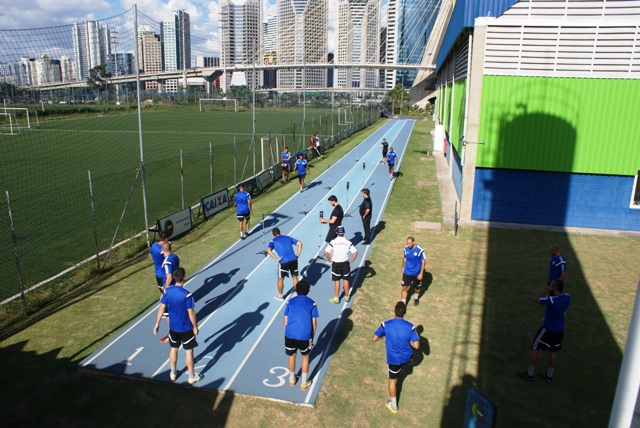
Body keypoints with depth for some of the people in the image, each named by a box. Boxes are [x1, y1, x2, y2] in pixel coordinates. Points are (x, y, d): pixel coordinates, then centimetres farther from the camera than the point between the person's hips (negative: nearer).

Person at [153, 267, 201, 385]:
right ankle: (191, 377, 22)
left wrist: (157, 323, 10)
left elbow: (161, 308, -2)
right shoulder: (186, 294, -24)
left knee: (174, 348, 22)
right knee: (188, 351, 9)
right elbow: (191, 313, -19)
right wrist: (195, 327, -6)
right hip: (186, 328, -4)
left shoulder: (167, 291, -10)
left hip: (173, 327, 4)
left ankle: (172, 374, 37)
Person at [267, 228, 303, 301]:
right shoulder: (288, 237, 20)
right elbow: (299, 243, 15)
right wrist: (297, 254, 13)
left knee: (280, 279, 17)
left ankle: (280, 296, 31)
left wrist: (276, 259, -8)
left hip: (283, 261, -3)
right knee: (295, 277, 20)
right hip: (293, 259, 3)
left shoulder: (273, 241, 10)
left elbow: (268, 250, -10)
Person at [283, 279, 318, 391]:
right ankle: (304, 383, 27)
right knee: (305, 357, 19)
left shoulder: (290, 302, 5)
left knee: (291, 356, 22)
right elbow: (314, 323, 2)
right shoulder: (312, 303, 2)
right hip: (305, 335, -1)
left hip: (290, 334, 2)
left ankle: (292, 379, 39)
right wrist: (312, 337, 13)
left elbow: (285, 321, 7)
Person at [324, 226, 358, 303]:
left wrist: (329, 260, -3)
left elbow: (326, 252, -19)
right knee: (346, 280, 16)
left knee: (337, 281, 10)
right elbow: (355, 252, -13)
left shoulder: (333, 242, -13)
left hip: (336, 264, -1)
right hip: (345, 263, 1)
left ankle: (336, 298, 19)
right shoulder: (348, 242, -9)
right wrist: (351, 260, -1)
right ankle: (347, 296, 31)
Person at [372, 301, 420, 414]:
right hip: (407, 357, 1)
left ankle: (393, 405, 36)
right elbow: (416, 346, -17)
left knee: (392, 381, 21)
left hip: (393, 358, 0)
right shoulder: (410, 326, -20)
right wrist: (408, 340, 2)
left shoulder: (386, 324, -21)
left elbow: (374, 339, -12)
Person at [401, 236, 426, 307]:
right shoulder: (406, 249, -9)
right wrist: (403, 267, 18)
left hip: (416, 273, -2)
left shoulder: (420, 250, -21)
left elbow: (423, 261, -13)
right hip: (407, 272, 2)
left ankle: (416, 298, 49)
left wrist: (421, 273, -13)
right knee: (404, 288, -4)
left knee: (417, 288, 19)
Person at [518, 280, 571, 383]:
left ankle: (529, 374, 19)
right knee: (553, 352, 18)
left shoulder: (552, 300, -31)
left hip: (548, 329, -6)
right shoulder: (567, 297, -10)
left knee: (534, 349, 9)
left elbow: (536, 299, -18)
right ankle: (549, 375, 33)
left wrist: (547, 290, -16)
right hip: (559, 330, 7)